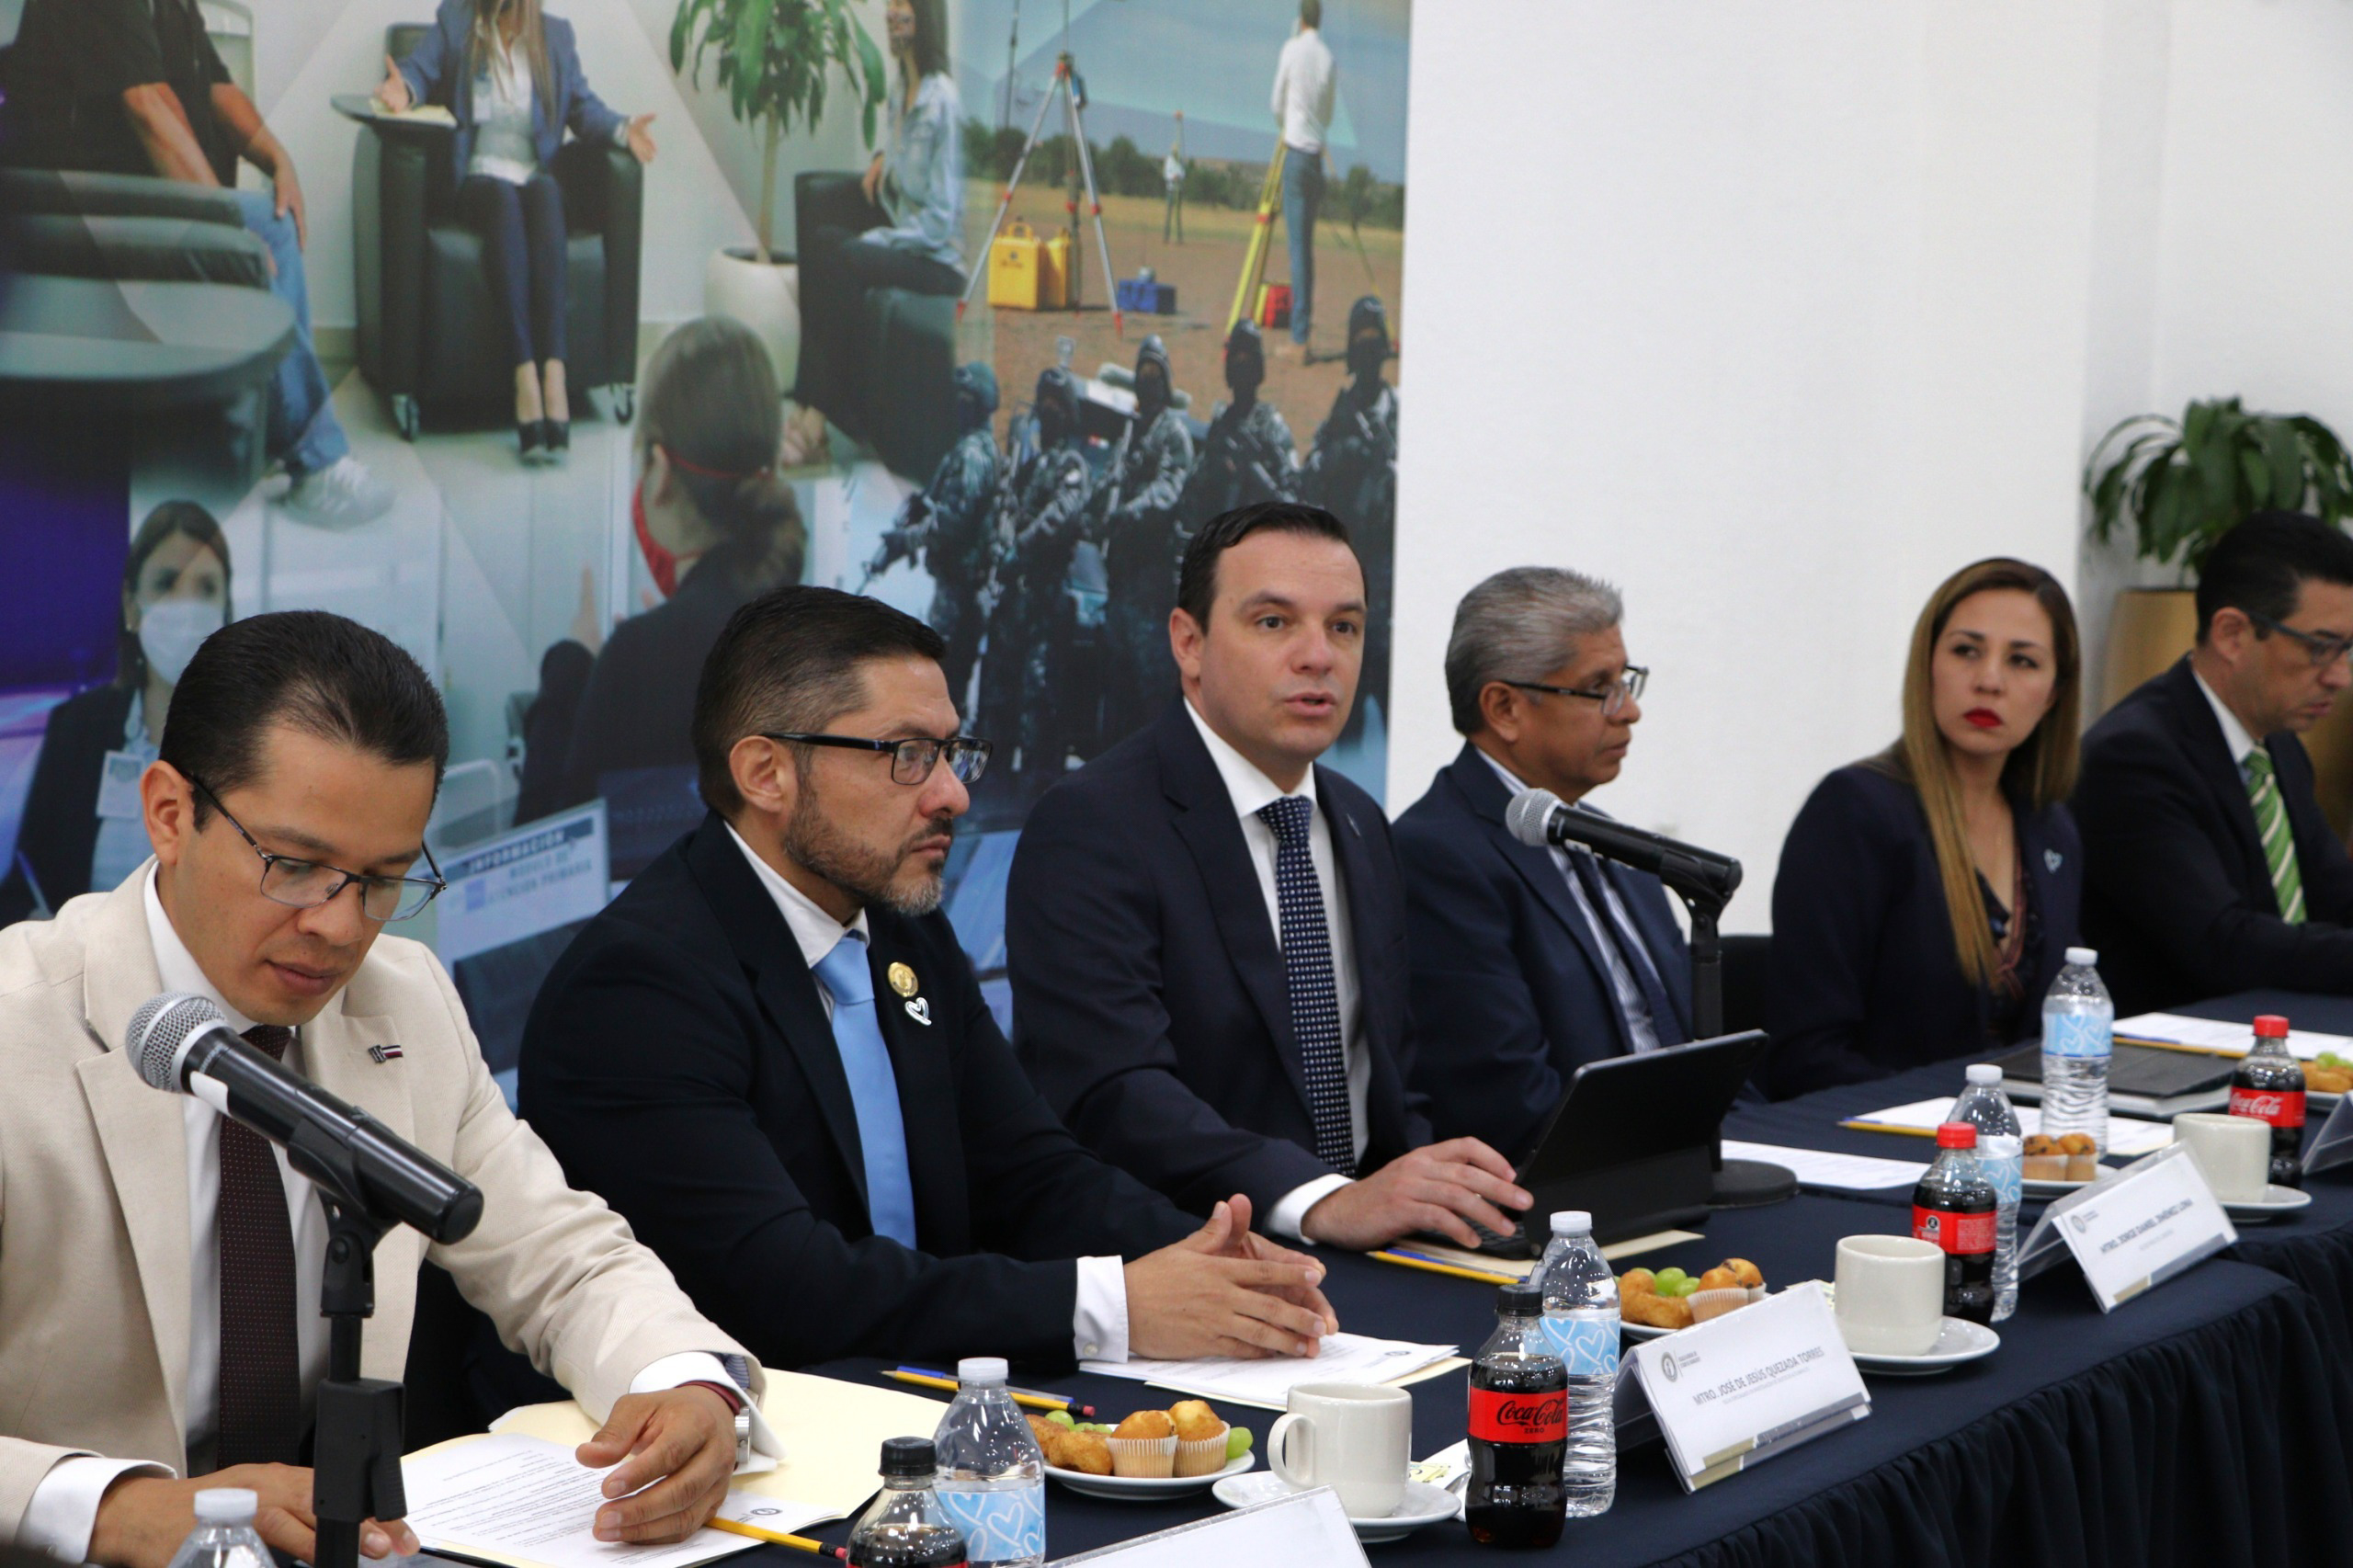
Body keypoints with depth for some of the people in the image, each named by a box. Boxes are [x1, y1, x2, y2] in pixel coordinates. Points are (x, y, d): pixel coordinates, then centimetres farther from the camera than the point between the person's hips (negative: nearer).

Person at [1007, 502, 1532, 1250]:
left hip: (1367, 1263, 7)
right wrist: (1324, 1201, -36)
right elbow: (1112, 1094, -23)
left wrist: (1447, 1191, -3)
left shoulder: (1361, 825, 17)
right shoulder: (1090, 825, -10)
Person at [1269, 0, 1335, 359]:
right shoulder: (1328, 59, 6)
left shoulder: (1292, 50, -4)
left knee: (1298, 245, -7)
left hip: (1295, 152, -4)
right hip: (1317, 155, 4)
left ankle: (1301, 337, -10)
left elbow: (1277, 105, 4)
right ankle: (1303, 324, 11)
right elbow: (1328, 114, 11)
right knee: (1306, 244, 11)